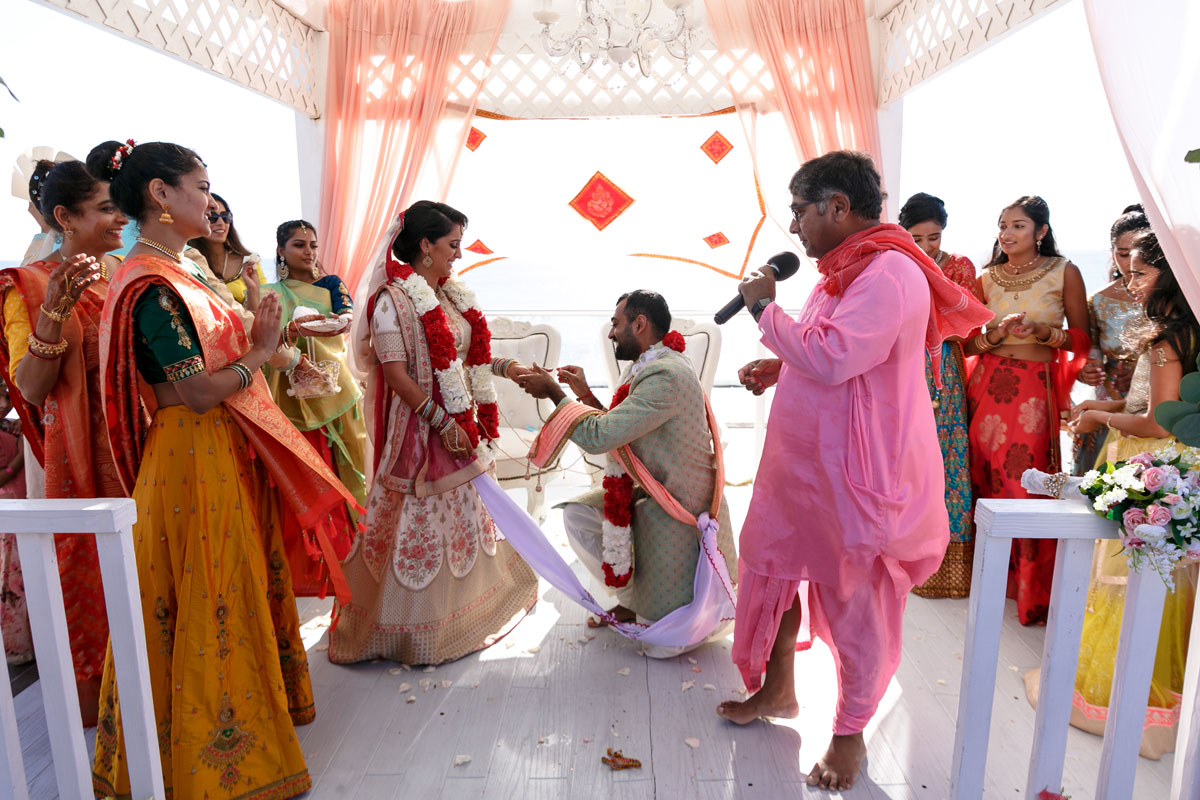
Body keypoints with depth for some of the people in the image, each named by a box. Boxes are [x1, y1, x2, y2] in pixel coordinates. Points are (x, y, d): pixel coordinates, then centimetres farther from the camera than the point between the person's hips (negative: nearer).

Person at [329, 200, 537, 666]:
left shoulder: (449, 296, 10)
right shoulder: (395, 298, -15)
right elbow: (396, 375, -19)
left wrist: (506, 368, 12)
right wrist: (441, 422, -20)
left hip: (458, 425, 9)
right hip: (421, 429, -9)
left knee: (459, 513, 19)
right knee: (420, 524, 2)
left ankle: (462, 608, 38)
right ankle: (413, 629, 20)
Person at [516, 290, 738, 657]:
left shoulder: (666, 376, -27)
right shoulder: (651, 367, 6)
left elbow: (598, 437, -30)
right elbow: (622, 433, 9)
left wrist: (553, 391, -18)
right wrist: (587, 396, 2)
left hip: (680, 512, -9)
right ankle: (633, 601, 16)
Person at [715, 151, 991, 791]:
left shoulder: (890, 274, -20)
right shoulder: (844, 270, 12)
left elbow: (832, 358, -30)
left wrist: (765, 307, -17)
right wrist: (778, 368, 7)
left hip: (855, 475, -10)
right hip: (801, 462, 10)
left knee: (855, 603, 7)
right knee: (770, 565, 19)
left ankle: (849, 736, 30)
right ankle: (777, 689, 42)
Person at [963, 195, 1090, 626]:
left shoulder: (1064, 272, 3)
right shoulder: (987, 279, 9)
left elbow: (1081, 338, 4)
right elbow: (967, 344, 9)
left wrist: (1042, 332, -13)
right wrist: (996, 333, -11)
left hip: (1035, 390, -2)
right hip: (987, 386, 3)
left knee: (1026, 485, -5)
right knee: (985, 477, 3)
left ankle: (1032, 593, 11)